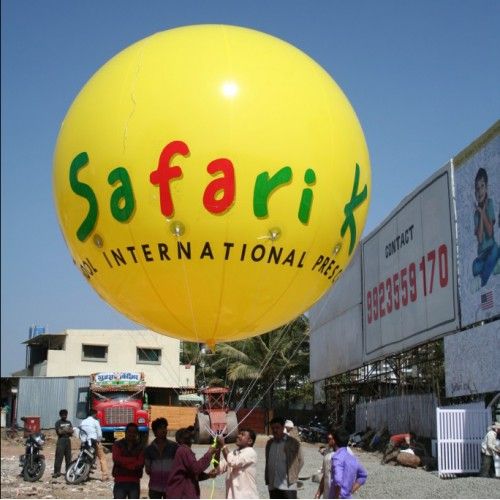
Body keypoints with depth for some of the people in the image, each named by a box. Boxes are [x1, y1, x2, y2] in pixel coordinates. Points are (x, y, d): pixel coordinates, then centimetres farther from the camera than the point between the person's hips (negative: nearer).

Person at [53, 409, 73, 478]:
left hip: (68, 440, 6)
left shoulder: (68, 422, 16)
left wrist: (64, 431, -9)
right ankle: (57, 472, -9)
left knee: (68, 457, 8)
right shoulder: (58, 423, -1)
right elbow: (59, 432, -11)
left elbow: (71, 431, 7)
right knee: (59, 457, -9)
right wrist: (67, 430, -6)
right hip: (61, 440, -6)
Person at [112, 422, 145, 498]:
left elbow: (140, 463, -8)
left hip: (134, 483, 1)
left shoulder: (140, 447, 6)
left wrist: (124, 462, -14)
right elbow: (116, 459, -12)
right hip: (120, 482, -1)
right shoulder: (117, 444, 5)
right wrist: (134, 460, -11)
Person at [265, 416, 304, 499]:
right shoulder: (269, 443, 12)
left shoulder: (293, 443, -3)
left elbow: (300, 461, 3)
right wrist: (267, 479, 12)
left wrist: (293, 476, -2)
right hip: (273, 486, 5)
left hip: (288, 486, -5)